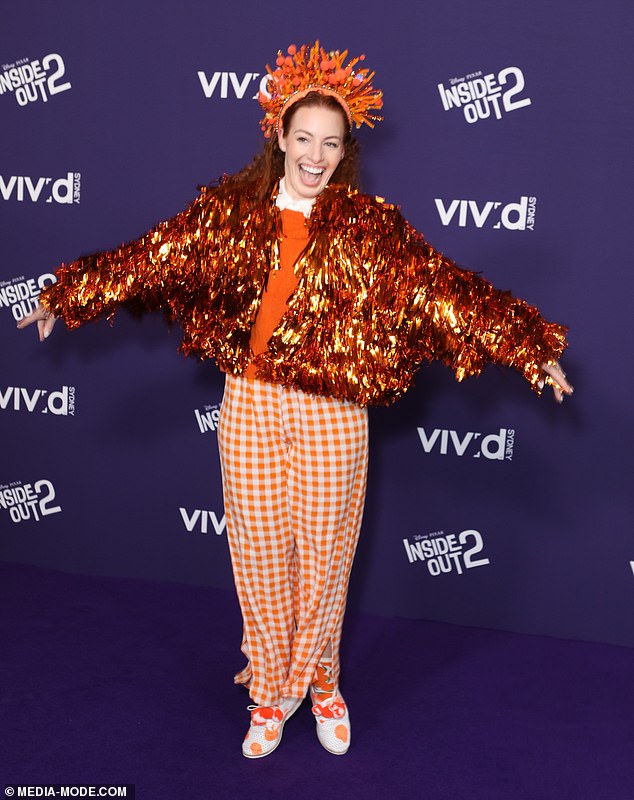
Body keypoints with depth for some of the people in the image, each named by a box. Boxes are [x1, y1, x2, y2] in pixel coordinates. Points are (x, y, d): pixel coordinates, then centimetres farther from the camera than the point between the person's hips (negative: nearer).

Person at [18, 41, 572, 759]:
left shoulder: (370, 224, -4)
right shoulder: (231, 209, 1)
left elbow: (442, 287, -8)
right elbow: (153, 256, 5)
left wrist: (529, 349, -12)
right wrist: (67, 295, 8)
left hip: (332, 414, -1)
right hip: (250, 405, 1)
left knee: (323, 552, 11)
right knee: (258, 552, 10)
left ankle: (318, 681, 36)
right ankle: (271, 692, 31)